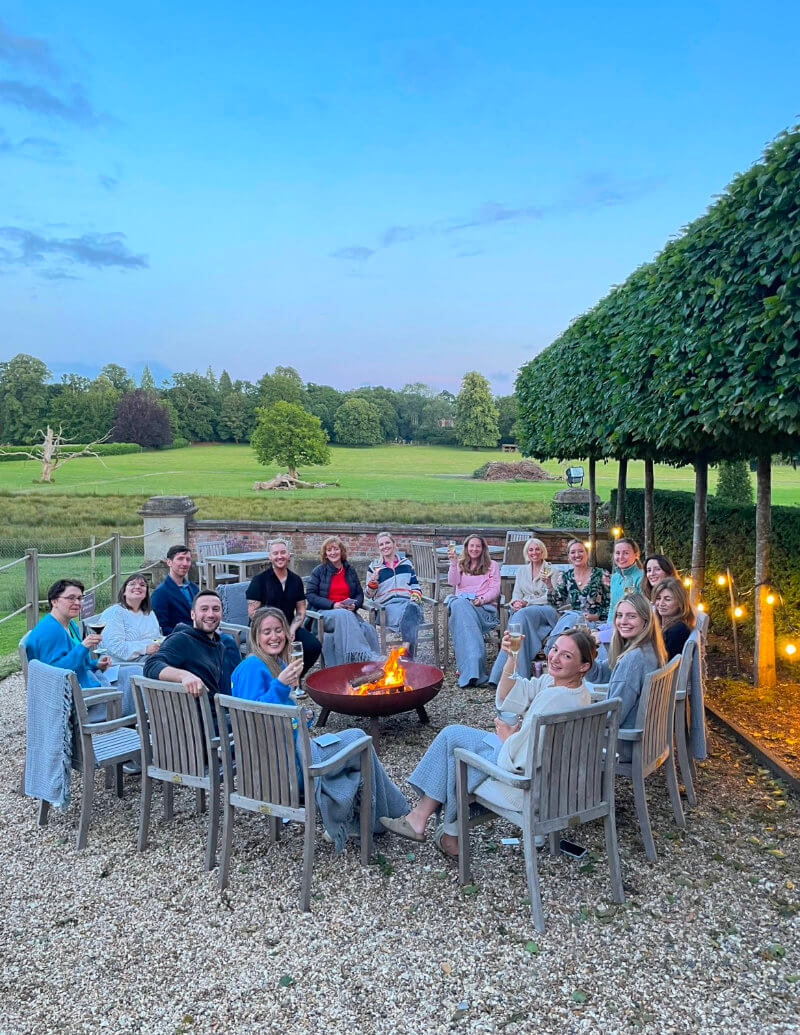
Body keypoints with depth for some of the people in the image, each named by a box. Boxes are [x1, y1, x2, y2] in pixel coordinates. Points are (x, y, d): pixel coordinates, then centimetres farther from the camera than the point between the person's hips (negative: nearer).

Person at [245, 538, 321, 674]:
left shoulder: (296, 580, 12)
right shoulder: (259, 580, -1)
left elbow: (301, 610, 14)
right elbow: (252, 613, -6)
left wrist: (292, 629, -6)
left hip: (290, 626, 4)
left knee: (314, 646, -19)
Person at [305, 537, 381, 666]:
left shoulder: (350, 570, 18)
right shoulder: (319, 571, 8)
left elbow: (360, 594, 19)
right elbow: (310, 595, 0)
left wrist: (354, 605, -5)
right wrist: (333, 605, -12)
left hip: (349, 612, 3)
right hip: (324, 613, -3)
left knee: (367, 629, -31)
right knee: (344, 616, -40)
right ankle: (365, 655, -54)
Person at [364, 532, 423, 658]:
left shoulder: (406, 563, 23)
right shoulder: (374, 567, 18)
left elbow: (415, 585, 24)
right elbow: (369, 595, 15)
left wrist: (415, 597, 3)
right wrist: (373, 581, -5)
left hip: (409, 601, 2)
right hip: (388, 604, -1)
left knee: (412, 607, -38)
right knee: (406, 611, -37)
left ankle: (407, 647, -49)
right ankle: (410, 648, -45)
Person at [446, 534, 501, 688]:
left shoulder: (492, 565, 21)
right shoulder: (460, 564, 26)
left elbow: (495, 590, 8)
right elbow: (453, 582, 7)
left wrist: (482, 599, -11)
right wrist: (453, 562, -4)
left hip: (484, 606, -2)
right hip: (461, 602, 2)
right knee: (458, 604, -40)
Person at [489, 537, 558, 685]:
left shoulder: (551, 571, 12)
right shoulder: (521, 570, 24)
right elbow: (516, 593, 17)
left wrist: (549, 584, -16)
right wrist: (516, 602, -5)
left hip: (545, 610, -3)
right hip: (523, 609, 3)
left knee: (522, 614, -37)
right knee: (520, 615, -37)